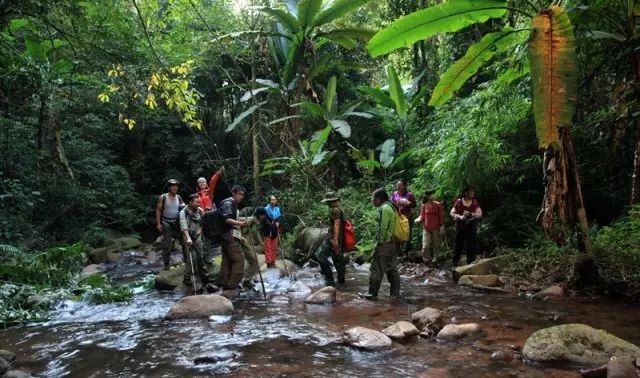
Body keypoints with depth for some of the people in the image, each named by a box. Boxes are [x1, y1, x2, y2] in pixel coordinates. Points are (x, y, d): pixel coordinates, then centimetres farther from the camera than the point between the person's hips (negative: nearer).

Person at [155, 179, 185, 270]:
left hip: (177, 222, 3)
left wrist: (183, 206, -9)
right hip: (166, 223, -3)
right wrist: (158, 223, -9)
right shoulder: (163, 197, -5)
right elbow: (158, 210, -4)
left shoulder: (178, 197, 5)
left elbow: (183, 207, 17)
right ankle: (166, 263, 11)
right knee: (166, 244, 2)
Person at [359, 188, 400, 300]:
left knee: (376, 270, -1)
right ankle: (395, 292, 18)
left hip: (384, 244, -9)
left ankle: (372, 294, 4)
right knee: (392, 269, 14)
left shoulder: (383, 209, -15)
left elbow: (383, 228, -20)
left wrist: (379, 242, -16)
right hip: (393, 243, 9)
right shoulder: (392, 207, 14)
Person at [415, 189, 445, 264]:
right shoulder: (424, 206, -1)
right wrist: (419, 219, -17)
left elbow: (441, 216, -1)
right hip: (426, 228, 0)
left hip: (436, 228, 0)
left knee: (436, 245, 10)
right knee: (426, 246, -5)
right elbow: (422, 216, 4)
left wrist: (442, 226, -4)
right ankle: (426, 260, 9)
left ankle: (434, 259, 26)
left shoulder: (438, 205, -3)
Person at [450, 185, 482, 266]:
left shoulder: (475, 202, 3)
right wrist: (460, 217, -20)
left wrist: (470, 214, -21)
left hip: (471, 228, 2)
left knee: (471, 246, 2)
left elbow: (479, 214, -4)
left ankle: (471, 264, 12)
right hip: (460, 227, -1)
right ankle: (455, 263, 13)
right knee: (458, 245, 2)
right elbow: (452, 213, -3)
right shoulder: (459, 202, -4)